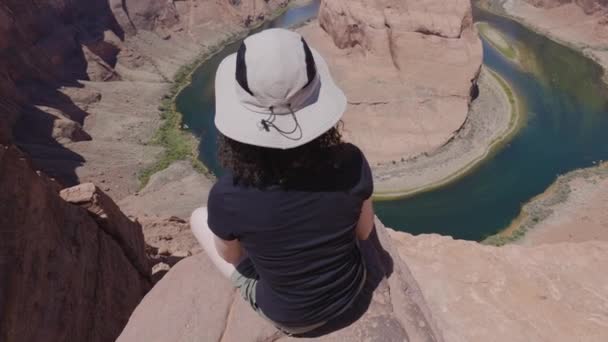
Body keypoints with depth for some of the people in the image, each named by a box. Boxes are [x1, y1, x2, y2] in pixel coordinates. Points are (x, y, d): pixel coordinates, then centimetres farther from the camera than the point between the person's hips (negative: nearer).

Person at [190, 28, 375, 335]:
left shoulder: (228, 196, -33)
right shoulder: (351, 163, -27)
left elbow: (230, 256, -9)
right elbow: (364, 231, -7)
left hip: (286, 315, -2)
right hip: (351, 290, 3)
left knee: (199, 217, 14)